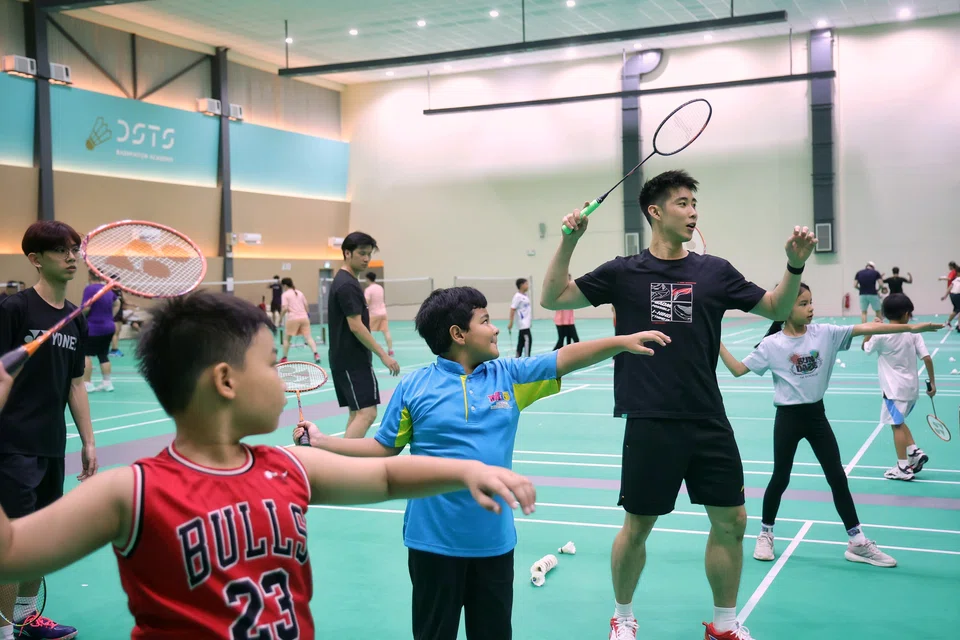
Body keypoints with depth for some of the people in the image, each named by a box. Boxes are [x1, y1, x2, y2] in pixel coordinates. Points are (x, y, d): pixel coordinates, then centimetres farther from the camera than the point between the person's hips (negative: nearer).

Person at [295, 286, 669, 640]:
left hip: (494, 539, 3)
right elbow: (384, 448, 2)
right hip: (434, 540, -3)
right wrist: (321, 442, -5)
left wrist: (622, 342, -10)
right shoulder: (413, 387, -4)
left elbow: (566, 359, 0)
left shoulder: (510, 376, 3)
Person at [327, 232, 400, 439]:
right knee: (366, 413, -15)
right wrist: (383, 355, -20)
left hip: (346, 360, 10)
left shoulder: (344, 281, 16)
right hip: (353, 361, -10)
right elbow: (355, 326, -21)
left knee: (357, 412, 13)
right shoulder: (347, 285, -15)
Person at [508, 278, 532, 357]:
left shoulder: (526, 296, 12)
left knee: (522, 340, 12)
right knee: (528, 339, -13)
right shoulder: (518, 296, -14)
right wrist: (511, 322, -22)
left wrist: (530, 320, 22)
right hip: (523, 322, -9)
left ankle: (518, 357, 18)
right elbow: (512, 309, -17)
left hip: (526, 322, 9)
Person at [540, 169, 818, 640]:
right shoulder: (624, 273, 0)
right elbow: (552, 298, 2)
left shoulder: (714, 272, 5)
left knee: (731, 521, 8)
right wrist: (569, 242, -10)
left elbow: (776, 308, 12)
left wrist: (795, 265, -5)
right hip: (650, 424, -3)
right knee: (637, 527, 6)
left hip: (709, 422, 3)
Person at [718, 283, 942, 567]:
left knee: (838, 477, 6)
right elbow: (738, 369, -7)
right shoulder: (771, 344, -9)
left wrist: (910, 328, -14)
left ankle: (858, 543, 14)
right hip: (788, 416, -3)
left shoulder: (825, 334, -4)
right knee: (780, 478, 8)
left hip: (816, 414, 3)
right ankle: (766, 534, 27)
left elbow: (865, 329, -9)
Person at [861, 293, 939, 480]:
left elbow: (865, 347, 6)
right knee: (899, 422, 24)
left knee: (897, 425, 2)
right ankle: (915, 452, 14)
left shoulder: (881, 335, -12)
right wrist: (932, 383, 4)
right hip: (912, 388, 5)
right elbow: (927, 358, -4)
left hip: (895, 389, -5)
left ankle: (903, 468, 5)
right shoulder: (913, 334, -3)